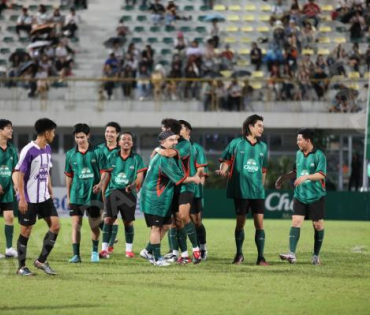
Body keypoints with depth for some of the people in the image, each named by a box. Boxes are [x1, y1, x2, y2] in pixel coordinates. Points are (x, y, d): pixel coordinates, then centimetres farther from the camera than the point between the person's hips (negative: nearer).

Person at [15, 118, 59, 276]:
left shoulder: (47, 149, 8)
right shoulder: (28, 151, -16)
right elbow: (20, 175, -14)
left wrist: (50, 191, 15)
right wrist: (22, 199, -17)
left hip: (45, 197, 7)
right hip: (29, 199, -7)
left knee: (55, 225, -1)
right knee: (26, 231, 0)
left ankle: (41, 261, 8)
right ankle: (22, 267, 11)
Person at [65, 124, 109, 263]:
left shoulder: (97, 153, -1)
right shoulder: (70, 154, 6)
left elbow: (104, 172, -2)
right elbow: (69, 176, 14)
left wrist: (100, 184, -22)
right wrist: (68, 196, 14)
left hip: (93, 194, -1)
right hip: (76, 195, 1)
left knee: (94, 225, 8)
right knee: (76, 225, -6)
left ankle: (95, 252, 29)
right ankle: (76, 255, -5)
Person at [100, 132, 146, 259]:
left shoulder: (136, 158, 4)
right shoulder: (112, 157, 8)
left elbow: (140, 177, -2)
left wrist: (132, 185, -20)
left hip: (128, 194, 0)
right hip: (113, 191, 0)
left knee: (128, 222, 4)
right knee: (108, 219, -11)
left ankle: (129, 249, 16)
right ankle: (104, 249, -12)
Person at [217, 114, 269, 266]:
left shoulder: (263, 147, 10)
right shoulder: (236, 144, -1)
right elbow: (225, 160, 3)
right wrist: (223, 171, -16)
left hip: (257, 191, 2)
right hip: (240, 191, -2)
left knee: (259, 223, -6)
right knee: (240, 223, 4)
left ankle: (261, 257, -2)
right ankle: (239, 254, 20)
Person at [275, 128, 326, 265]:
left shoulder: (319, 155, -10)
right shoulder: (299, 154, 10)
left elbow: (321, 174, -20)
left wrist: (306, 177, -32)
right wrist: (283, 177, 15)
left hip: (316, 196, -4)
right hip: (300, 196, 4)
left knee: (318, 225, 4)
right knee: (296, 221, -10)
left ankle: (316, 256, 16)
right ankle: (292, 254, -17)